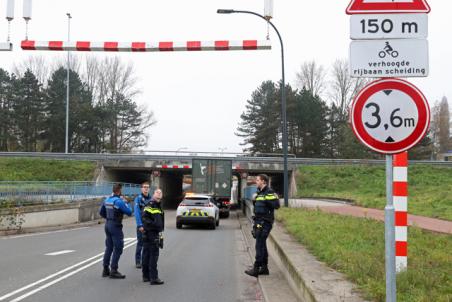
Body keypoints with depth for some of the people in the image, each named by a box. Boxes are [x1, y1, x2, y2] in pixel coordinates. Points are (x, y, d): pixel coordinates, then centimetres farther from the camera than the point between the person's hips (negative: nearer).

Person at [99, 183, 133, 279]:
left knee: (109, 248, 15)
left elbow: (101, 212, 17)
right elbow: (129, 212, -14)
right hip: (115, 226, -8)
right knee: (118, 248, -2)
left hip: (107, 225, 8)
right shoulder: (119, 201, -17)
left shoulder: (107, 200, 7)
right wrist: (126, 202, 0)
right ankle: (113, 271, -3)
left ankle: (105, 269, 20)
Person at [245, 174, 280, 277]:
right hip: (259, 222, 10)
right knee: (262, 245, 13)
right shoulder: (260, 192, 18)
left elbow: (276, 205, -21)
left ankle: (256, 268, -7)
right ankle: (264, 267, 20)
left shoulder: (269, 192, -12)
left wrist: (266, 200, -21)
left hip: (265, 222, -10)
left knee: (259, 245, -9)